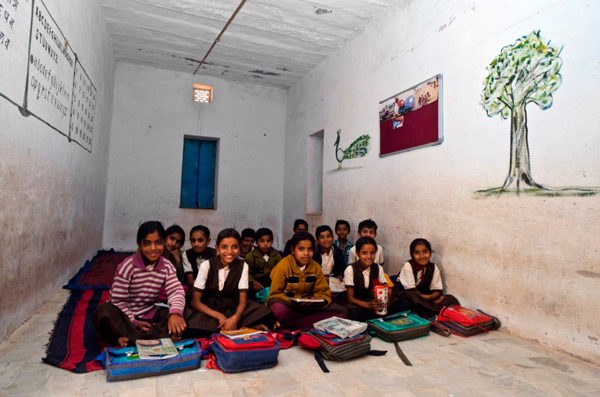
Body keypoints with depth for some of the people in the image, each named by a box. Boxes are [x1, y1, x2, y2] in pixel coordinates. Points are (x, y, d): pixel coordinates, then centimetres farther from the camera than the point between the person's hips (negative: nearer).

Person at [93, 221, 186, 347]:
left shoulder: (167, 266, -5)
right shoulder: (128, 266, -14)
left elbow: (176, 291, -18)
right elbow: (118, 300, -12)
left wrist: (175, 312, -38)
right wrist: (134, 323, -19)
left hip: (149, 315, 3)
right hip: (126, 315, -3)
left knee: (178, 317, -22)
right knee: (104, 312, -33)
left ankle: (127, 338, -29)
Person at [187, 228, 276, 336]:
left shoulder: (243, 266, -4)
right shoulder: (206, 265, -8)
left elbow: (242, 300, -6)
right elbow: (195, 301, -9)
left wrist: (235, 318, -28)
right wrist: (219, 316, -21)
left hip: (232, 309, 0)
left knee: (265, 313, -24)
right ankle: (242, 328, -23)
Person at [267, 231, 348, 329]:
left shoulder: (315, 267, 2)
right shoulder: (283, 266, -10)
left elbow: (323, 292, 7)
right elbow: (275, 293, -7)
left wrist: (319, 300, -17)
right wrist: (292, 302, -24)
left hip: (309, 305, 6)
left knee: (342, 312, -17)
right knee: (279, 310, -42)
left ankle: (292, 324, -23)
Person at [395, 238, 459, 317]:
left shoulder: (433, 268, -1)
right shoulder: (408, 266, -14)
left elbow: (437, 290, -4)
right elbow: (410, 290, -16)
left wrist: (428, 297, -25)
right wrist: (428, 298, -20)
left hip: (426, 298, 5)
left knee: (451, 299, -14)